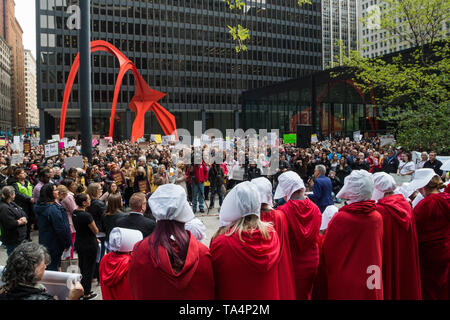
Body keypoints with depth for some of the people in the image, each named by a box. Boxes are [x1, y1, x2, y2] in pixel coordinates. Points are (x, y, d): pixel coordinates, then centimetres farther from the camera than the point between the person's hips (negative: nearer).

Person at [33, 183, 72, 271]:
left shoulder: (40, 207, 4)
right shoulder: (53, 209, -25)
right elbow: (60, 228, -23)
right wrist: (67, 244, -12)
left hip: (44, 241, 9)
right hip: (54, 243, -9)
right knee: (53, 267, 3)